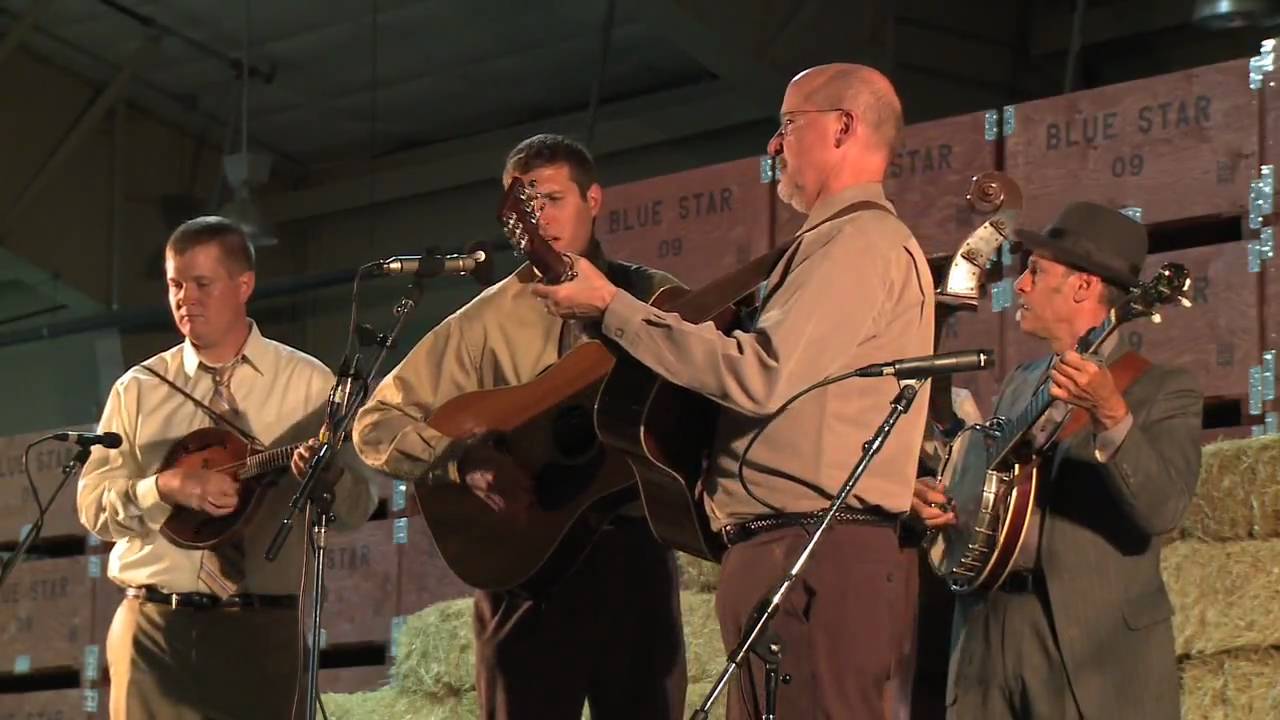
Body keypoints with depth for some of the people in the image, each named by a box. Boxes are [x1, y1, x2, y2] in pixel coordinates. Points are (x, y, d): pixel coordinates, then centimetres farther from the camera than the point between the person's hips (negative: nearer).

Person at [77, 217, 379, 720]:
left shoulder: (308, 383, 5)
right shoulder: (138, 389, 9)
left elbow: (358, 508, 2)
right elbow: (92, 503, 4)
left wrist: (325, 475, -21)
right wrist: (166, 487, -15)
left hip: (263, 629, -1)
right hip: (155, 625, 1)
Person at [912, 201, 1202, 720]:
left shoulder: (1162, 391, -2)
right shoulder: (1019, 385, 17)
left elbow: (1162, 510, -17)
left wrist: (1112, 415, -29)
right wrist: (936, 501, 5)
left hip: (1097, 645, -5)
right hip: (988, 631, 6)